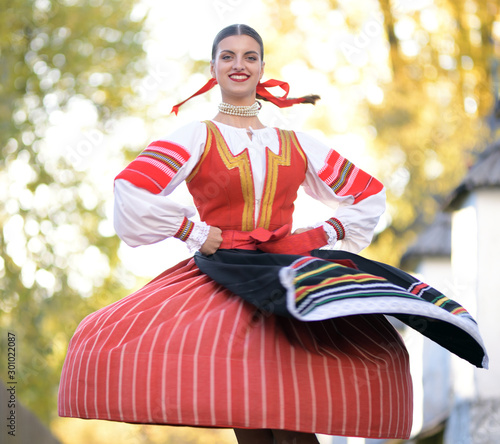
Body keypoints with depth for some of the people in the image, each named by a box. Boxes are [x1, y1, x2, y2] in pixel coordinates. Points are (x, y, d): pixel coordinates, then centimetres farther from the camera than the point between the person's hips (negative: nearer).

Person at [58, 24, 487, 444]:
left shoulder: (296, 144, 17)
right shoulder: (197, 138, 7)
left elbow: (369, 193, 24)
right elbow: (131, 189, -8)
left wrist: (325, 233, 12)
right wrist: (193, 232, -5)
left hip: (287, 269, 2)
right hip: (220, 276, -2)